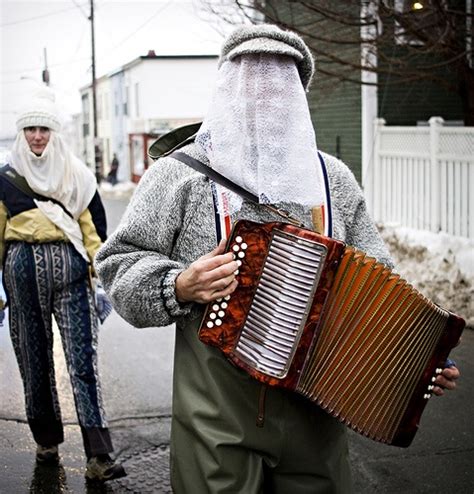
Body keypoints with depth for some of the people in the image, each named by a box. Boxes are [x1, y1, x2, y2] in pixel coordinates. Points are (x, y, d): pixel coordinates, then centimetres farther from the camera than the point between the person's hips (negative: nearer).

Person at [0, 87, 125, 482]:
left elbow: (92, 225, 7)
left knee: (83, 360, -9)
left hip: (70, 267, -1)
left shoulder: (76, 175, 9)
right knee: (35, 359, 9)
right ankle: (47, 441, 26)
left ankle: (98, 456, -12)